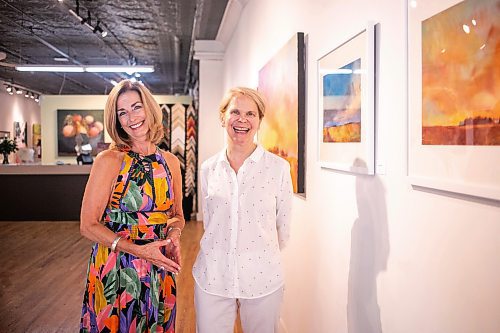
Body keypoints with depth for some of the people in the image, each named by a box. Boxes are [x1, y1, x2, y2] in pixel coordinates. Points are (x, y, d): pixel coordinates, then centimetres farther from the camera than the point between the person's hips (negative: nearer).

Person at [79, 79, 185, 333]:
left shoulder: (170, 162, 2)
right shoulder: (109, 160, -11)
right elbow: (88, 225, -11)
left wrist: (173, 235, -9)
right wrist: (138, 249, -20)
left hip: (160, 270, 4)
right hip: (116, 270, -4)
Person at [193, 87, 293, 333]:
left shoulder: (279, 168, -7)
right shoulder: (209, 168, 2)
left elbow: (283, 229, 1)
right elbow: (208, 221, 11)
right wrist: (221, 256, 13)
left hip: (263, 278, -2)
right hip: (213, 276, 2)